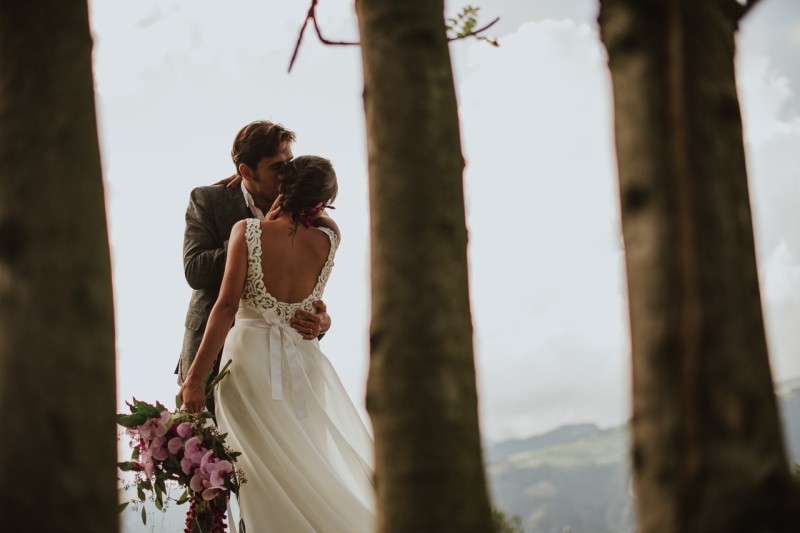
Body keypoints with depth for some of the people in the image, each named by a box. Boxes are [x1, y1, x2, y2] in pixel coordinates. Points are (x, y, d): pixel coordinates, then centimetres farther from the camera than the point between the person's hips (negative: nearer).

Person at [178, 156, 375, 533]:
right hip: (304, 364, 3)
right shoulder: (328, 240, -4)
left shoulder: (247, 231, -12)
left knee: (271, 480, 4)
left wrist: (194, 377, -13)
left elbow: (226, 306, -16)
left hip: (250, 362, -3)